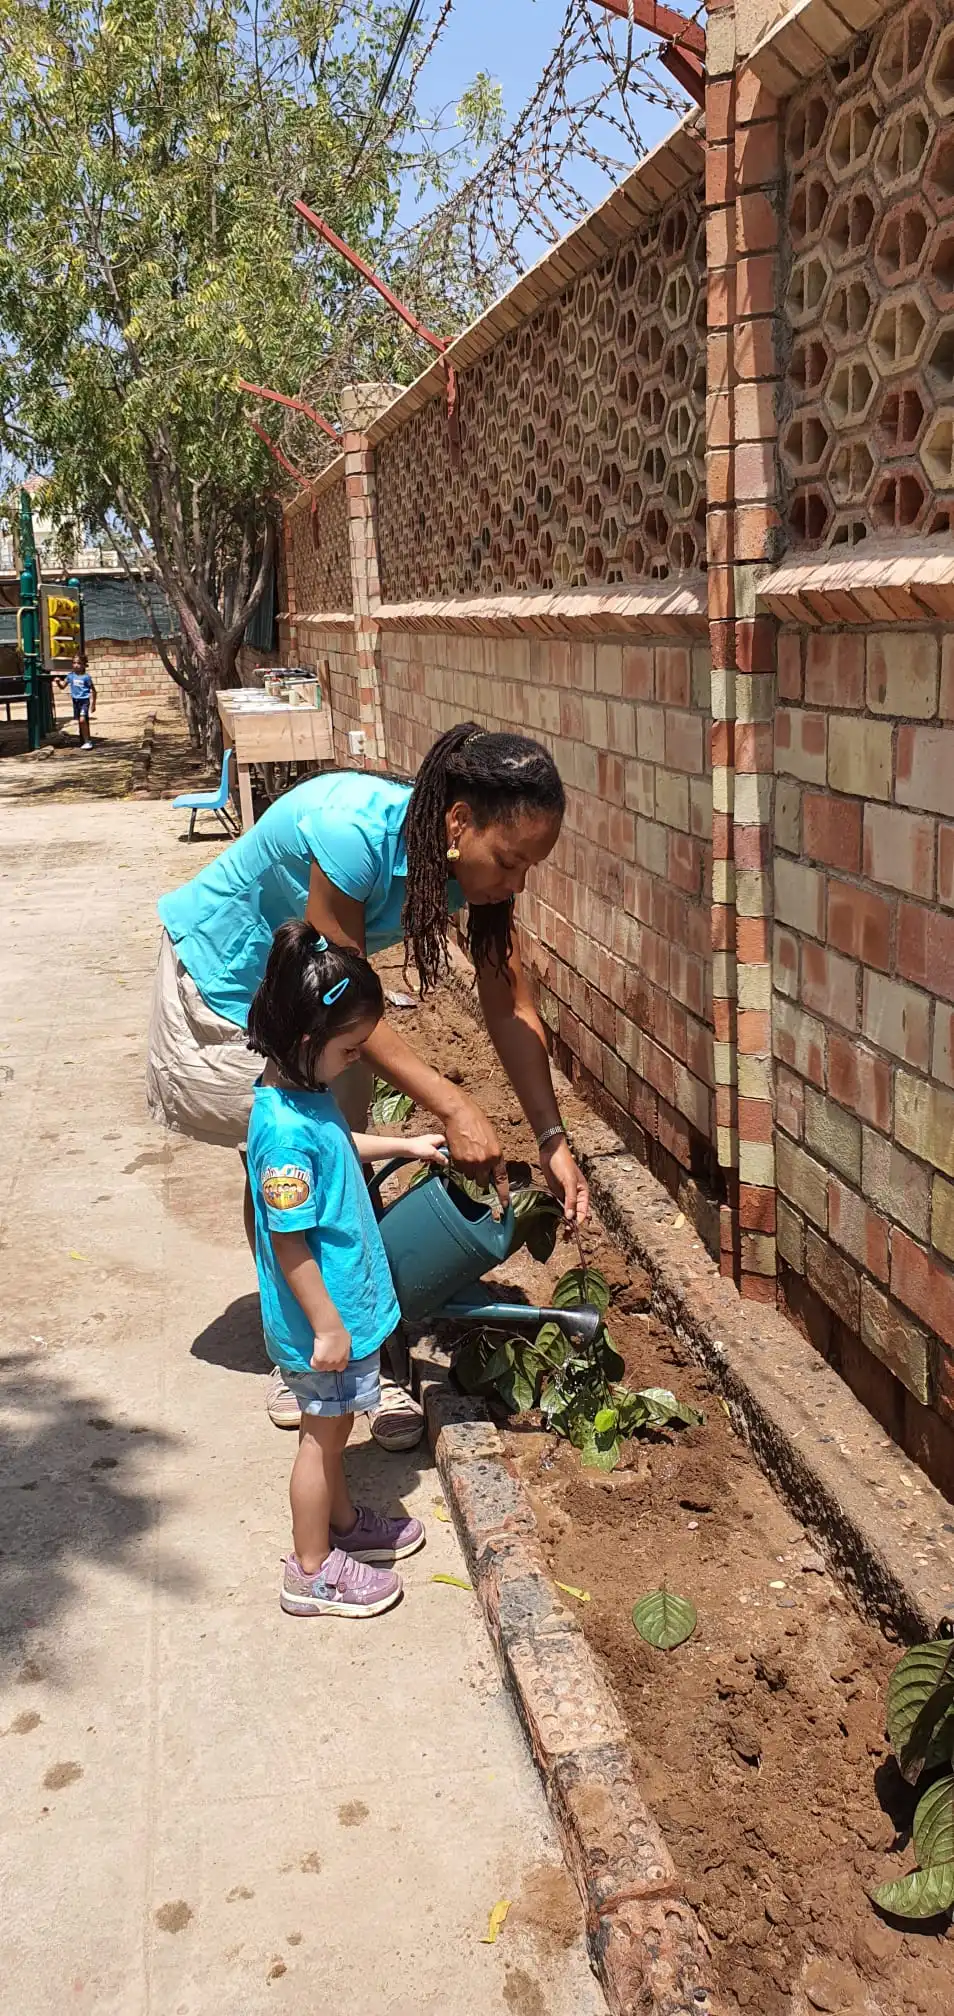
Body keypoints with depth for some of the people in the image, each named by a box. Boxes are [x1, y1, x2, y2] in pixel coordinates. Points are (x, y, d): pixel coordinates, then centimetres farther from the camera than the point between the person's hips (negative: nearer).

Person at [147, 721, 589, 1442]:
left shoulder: (480, 857, -21)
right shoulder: (356, 833, -41)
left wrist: (554, 1141, -21)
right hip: (226, 974, -5)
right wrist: (454, 1107, -37)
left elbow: (510, 1008, -15)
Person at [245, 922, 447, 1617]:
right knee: (324, 1433, 8)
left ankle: (342, 1520, 46)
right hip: (324, 1316, -9)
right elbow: (290, 1242, -27)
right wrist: (326, 1326, -21)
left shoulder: (305, 1091, -2)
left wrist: (405, 1145, 19)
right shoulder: (285, 1130, -32)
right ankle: (312, 1571, 26)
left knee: (332, 1426, 26)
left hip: (346, 1303, 9)